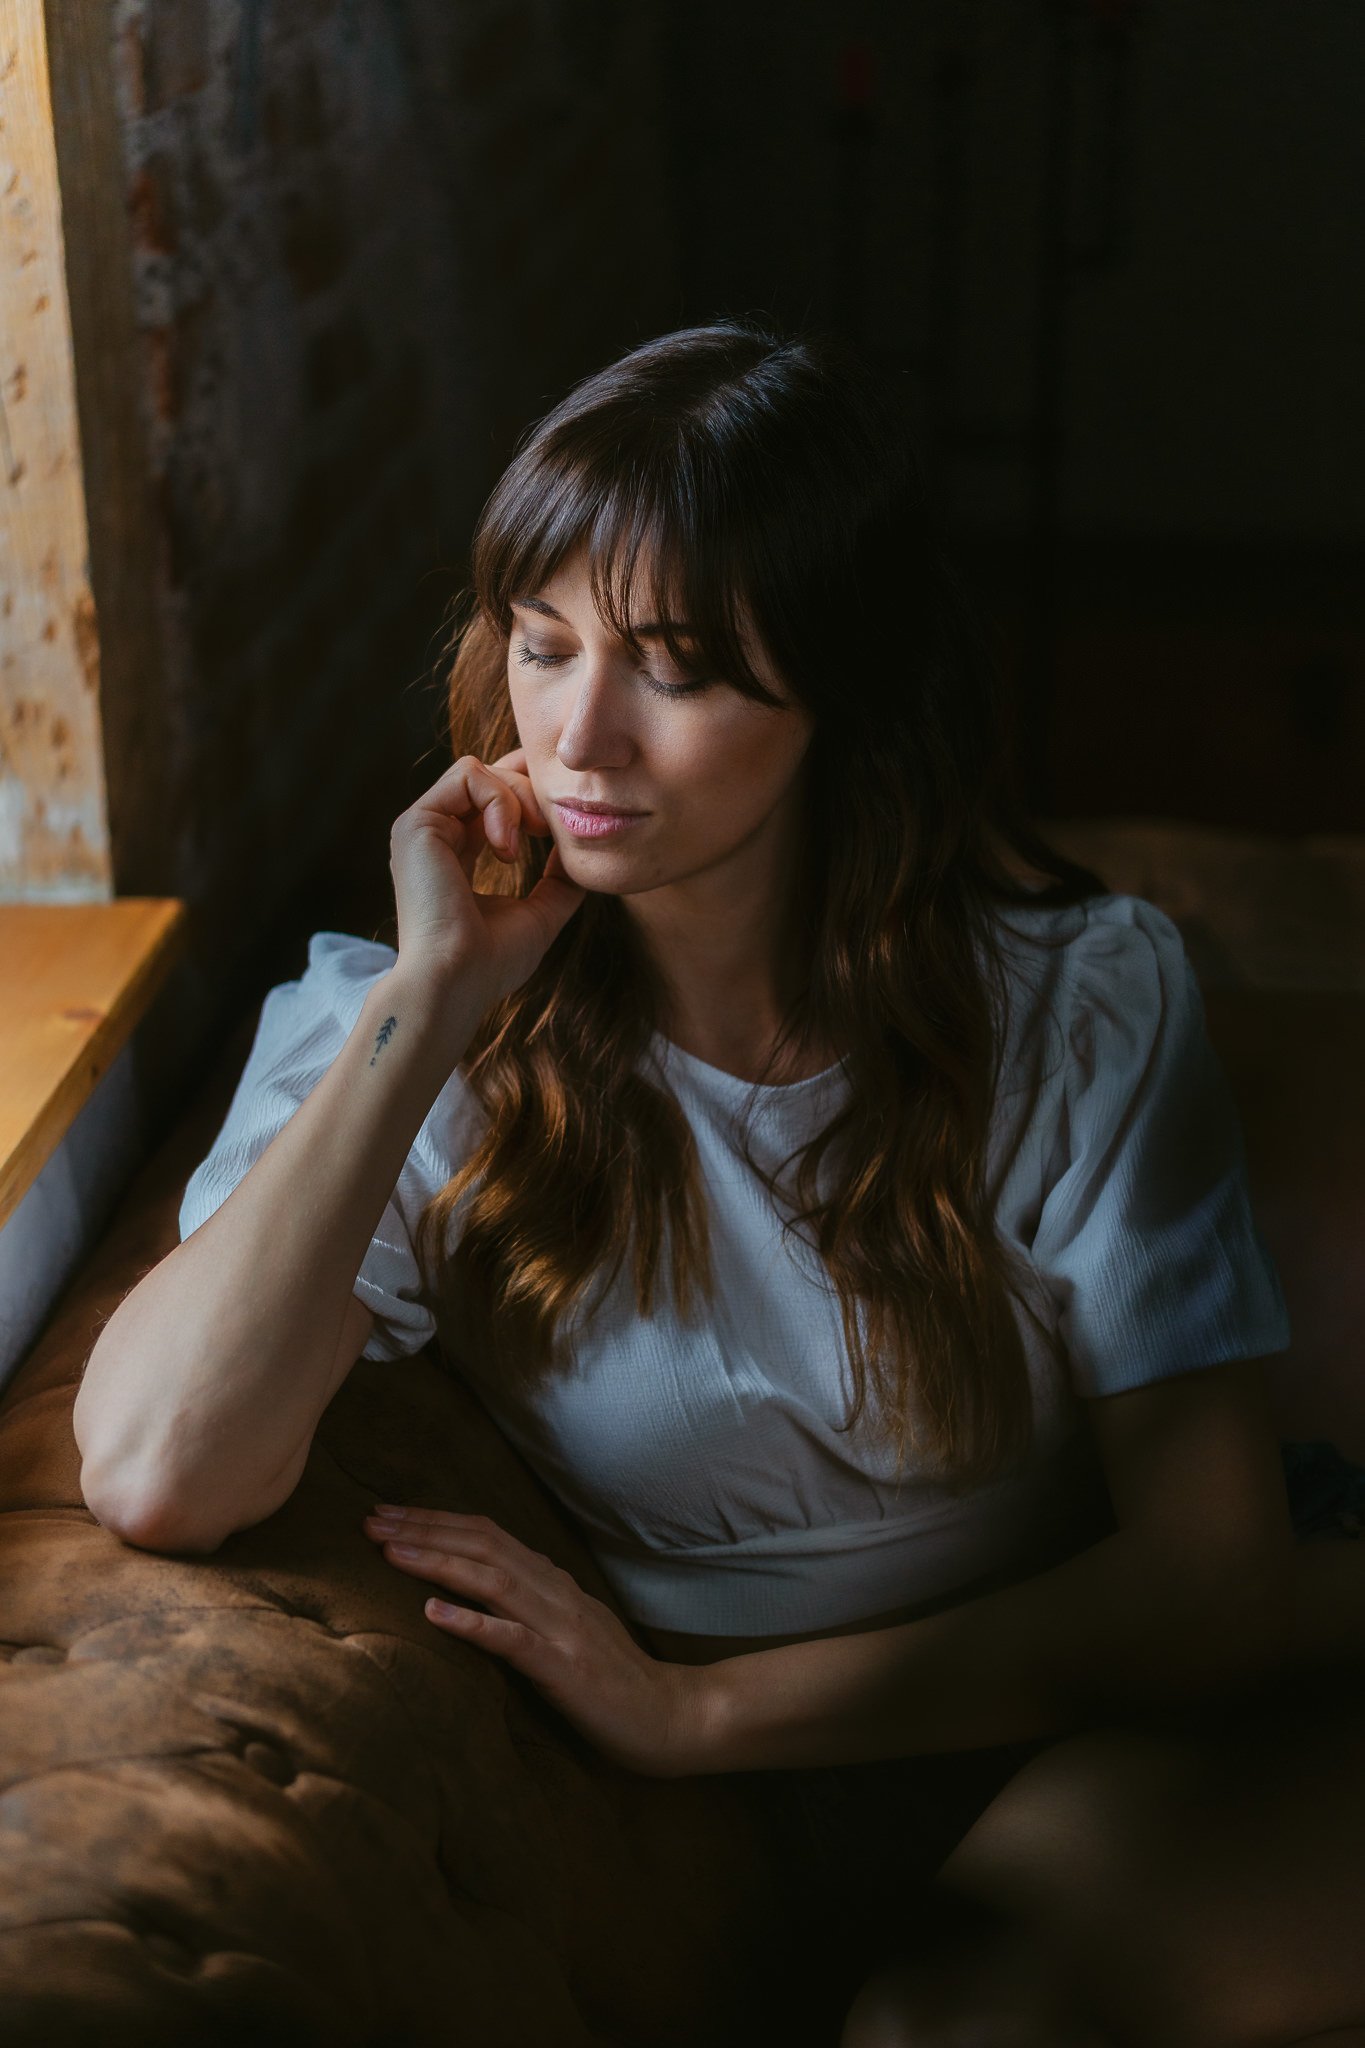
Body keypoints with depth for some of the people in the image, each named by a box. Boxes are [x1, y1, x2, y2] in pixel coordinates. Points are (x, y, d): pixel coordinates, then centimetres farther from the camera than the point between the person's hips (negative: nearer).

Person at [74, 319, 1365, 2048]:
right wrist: (434, 1001, -25)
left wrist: (696, 1705, -17)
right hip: (792, 1835, 0)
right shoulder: (398, 1039, -8)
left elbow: (1210, 1574, -10)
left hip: (1102, 1738, 0)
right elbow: (153, 1475, -25)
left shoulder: (1082, 1004, -10)